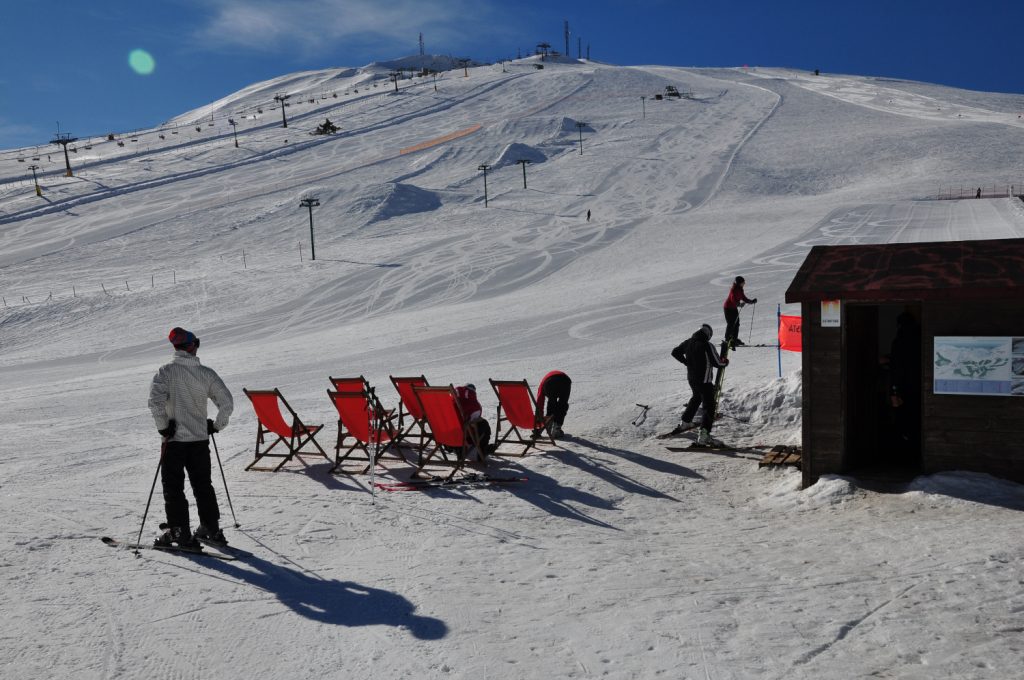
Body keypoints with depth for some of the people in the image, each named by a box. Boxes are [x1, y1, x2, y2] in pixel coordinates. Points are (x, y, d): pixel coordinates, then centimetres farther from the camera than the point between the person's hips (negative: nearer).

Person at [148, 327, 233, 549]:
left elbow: (155, 401, -20)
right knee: (203, 485, 15)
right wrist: (216, 425, 11)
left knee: (173, 487, 7)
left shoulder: (166, 371, -8)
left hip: (174, 439, -3)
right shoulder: (206, 373, -2)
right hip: (200, 439, 3)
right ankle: (212, 529, 20)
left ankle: (180, 532, 6)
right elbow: (227, 403, -5)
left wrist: (163, 427, -8)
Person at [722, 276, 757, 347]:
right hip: (728, 307, -9)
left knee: (736, 324, 7)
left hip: (734, 308, 9)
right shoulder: (734, 289, -21)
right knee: (731, 324, -10)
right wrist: (739, 304, -47)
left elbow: (744, 298, 14)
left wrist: (752, 301, 5)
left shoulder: (740, 289, 7)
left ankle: (735, 339, 16)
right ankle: (728, 340, -5)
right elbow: (733, 299, -32)